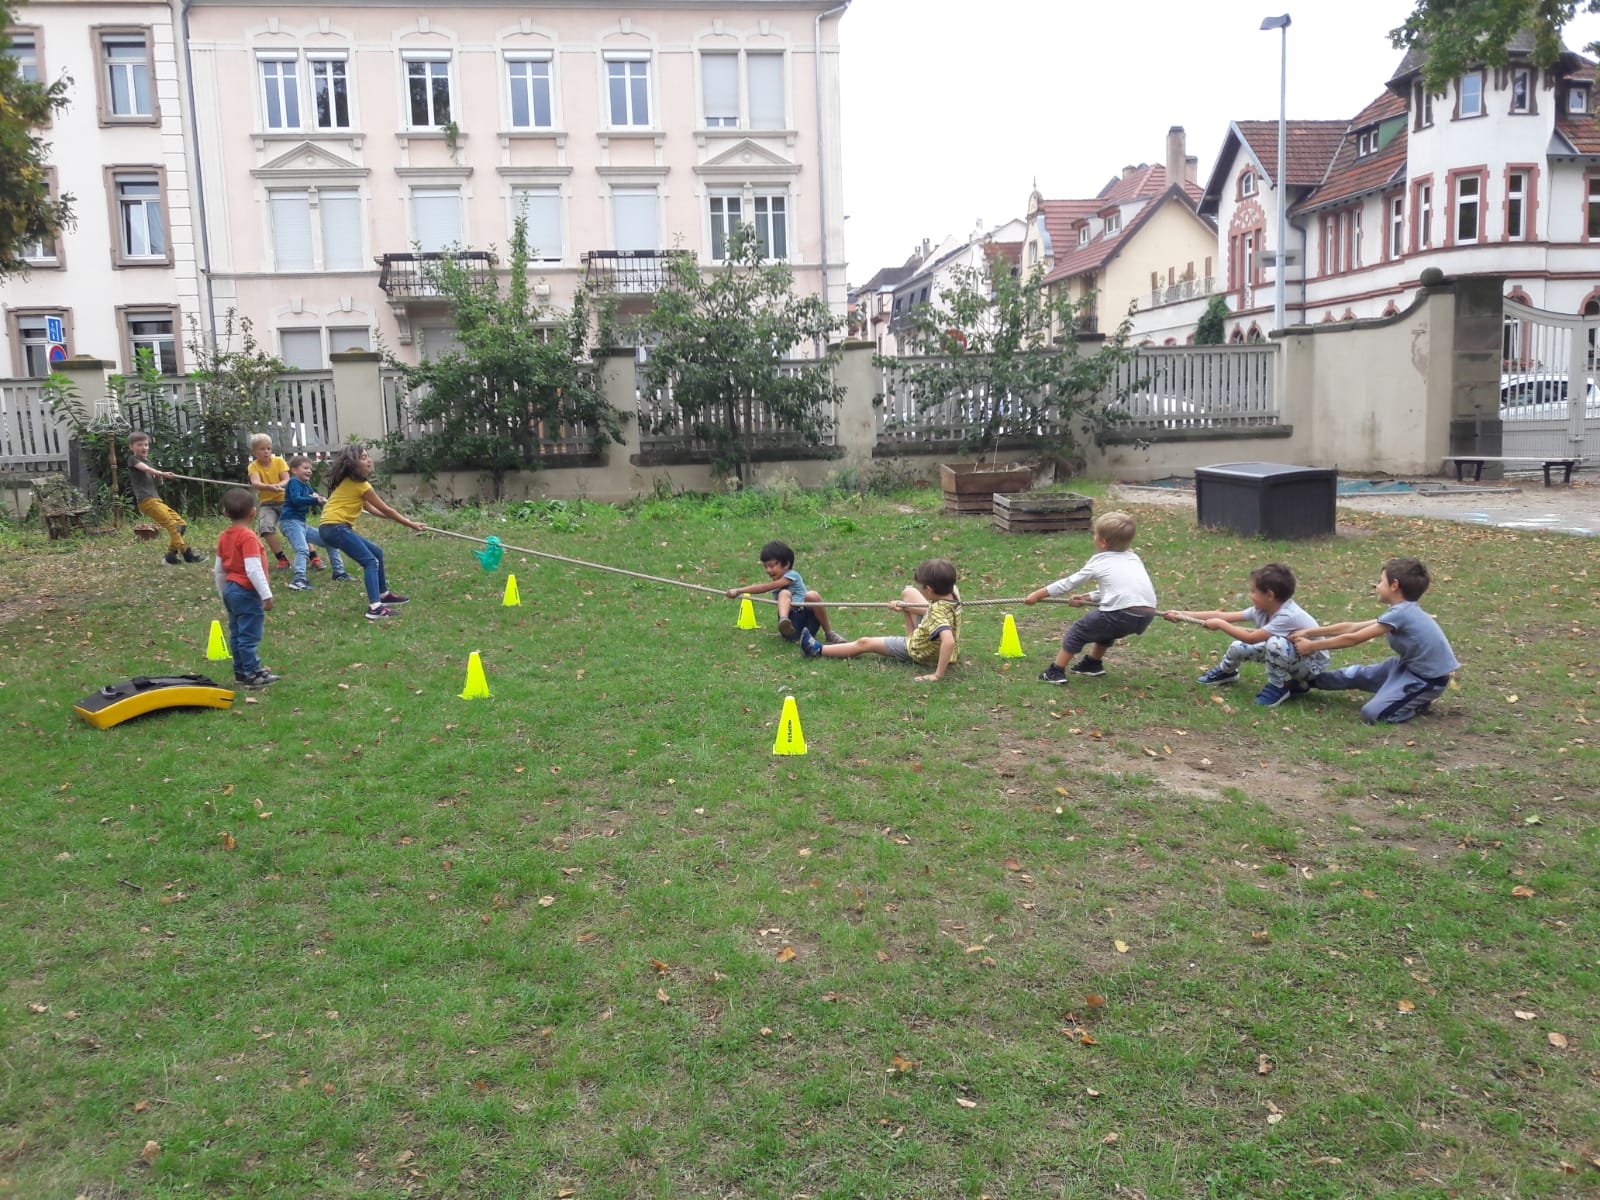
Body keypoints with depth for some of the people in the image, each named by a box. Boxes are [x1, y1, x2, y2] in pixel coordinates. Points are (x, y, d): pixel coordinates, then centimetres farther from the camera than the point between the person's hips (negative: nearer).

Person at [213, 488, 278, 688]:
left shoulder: (224, 536, 9)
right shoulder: (248, 537, -18)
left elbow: (219, 570, 15)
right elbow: (253, 570, -24)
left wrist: (223, 594, 25)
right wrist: (266, 595, -21)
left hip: (231, 589, 9)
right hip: (247, 592, -9)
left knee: (237, 634, 15)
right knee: (249, 635, -4)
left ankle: (241, 671, 23)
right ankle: (253, 675, -1)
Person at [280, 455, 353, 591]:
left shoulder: (306, 485, 17)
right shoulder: (293, 482, -9)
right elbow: (296, 499, -25)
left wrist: (318, 498, -9)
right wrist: (316, 500, -30)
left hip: (302, 524, 10)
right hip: (290, 521, -10)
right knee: (302, 549, -30)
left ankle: (339, 572, 21)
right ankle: (299, 579, -43)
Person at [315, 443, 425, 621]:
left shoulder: (349, 482, 17)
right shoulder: (360, 485, -11)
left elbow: (369, 507, 23)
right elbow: (385, 509, -6)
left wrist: (402, 519, 25)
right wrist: (409, 524, 3)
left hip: (334, 527, 10)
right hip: (336, 528, -10)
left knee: (376, 552, 18)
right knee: (371, 561, -16)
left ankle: (383, 594, 28)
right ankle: (375, 607, -30)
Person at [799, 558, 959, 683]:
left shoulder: (938, 613, -39)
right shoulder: (953, 593, -15)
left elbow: (949, 641, -55)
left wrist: (938, 675, -49)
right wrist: (904, 606, 7)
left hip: (921, 652, -7)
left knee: (864, 643, 7)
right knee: (908, 593, 14)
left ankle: (819, 650, 24)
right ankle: (912, 638, 24)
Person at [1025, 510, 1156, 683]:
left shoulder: (1099, 561, 9)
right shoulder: (1133, 558, 25)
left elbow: (1067, 583, 15)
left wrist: (1038, 594, 25)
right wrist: (1087, 598, 29)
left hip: (1123, 615, -7)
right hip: (1148, 615, 7)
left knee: (1078, 630, 11)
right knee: (1105, 625, 34)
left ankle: (1056, 672, 8)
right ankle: (1093, 663, 46)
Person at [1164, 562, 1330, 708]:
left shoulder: (1289, 616, -35)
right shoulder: (1261, 610, -11)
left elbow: (1251, 638, -33)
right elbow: (1223, 615, -11)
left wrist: (1219, 624, -24)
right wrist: (1183, 614, -14)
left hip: (1313, 664, -8)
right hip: (1287, 654, 8)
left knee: (1275, 643, -36)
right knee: (1237, 647, -3)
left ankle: (1278, 687, -12)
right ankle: (1225, 672, 31)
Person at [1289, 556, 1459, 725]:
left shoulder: (1400, 613, -23)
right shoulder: (1403, 610, 5)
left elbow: (1353, 639, -17)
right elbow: (1352, 627, 8)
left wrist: (1311, 646, -10)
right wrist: (1308, 633, 5)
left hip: (1428, 679, -9)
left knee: (1372, 713, -15)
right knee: (1358, 673, 11)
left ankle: (1418, 702, 5)